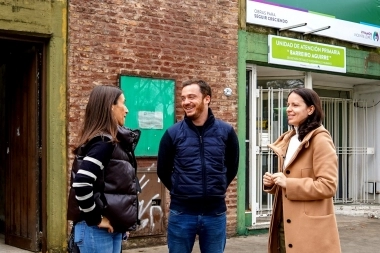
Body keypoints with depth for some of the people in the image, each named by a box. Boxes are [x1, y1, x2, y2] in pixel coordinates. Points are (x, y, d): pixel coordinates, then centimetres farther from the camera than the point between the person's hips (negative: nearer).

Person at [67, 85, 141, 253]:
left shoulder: (114, 141, 11)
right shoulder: (104, 142, -16)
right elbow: (82, 183, -28)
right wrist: (95, 219, -17)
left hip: (113, 228, 9)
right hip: (97, 230, -9)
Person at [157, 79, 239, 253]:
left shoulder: (226, 131, -1)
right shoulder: (173, 133, -3)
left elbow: (232, 167, 12)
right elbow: (163, 171, 8)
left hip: (215, 213, 1)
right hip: (181, 213, -1)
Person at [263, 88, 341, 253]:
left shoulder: (320, 139, -12)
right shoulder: (288, 139, 14)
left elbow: (328, 186, -20)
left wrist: (288, 183, -20)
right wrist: (272, 183, 4)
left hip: (310, 227, -8)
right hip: (284, 223, 8)